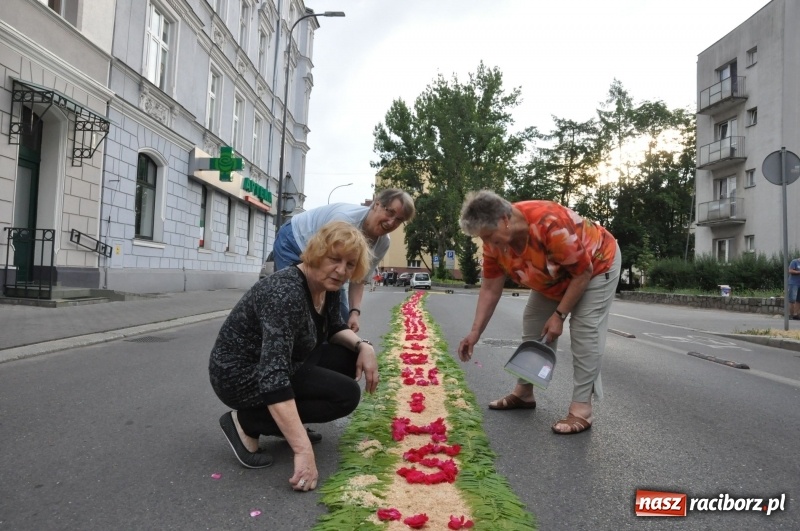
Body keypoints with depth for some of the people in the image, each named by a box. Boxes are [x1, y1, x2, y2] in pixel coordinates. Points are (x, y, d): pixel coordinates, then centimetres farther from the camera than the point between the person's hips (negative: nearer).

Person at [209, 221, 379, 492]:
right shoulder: (286, 293, -31)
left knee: (352, 357, 2)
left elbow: (334, 328, 13)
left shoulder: (327, 286, -4)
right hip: (241, 374, -9)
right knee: (345, 393, -15)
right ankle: (246, 422, -8)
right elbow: (273, 375, -38)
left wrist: (362, 345, -9)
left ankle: (288, 424, 10)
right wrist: (303, 450, -40)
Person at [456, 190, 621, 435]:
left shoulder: (550, 223, -41)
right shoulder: (495, 240, -19)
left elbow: (583, 272, -30)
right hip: (555, 278, 7)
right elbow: (490, 289, -11)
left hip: (597, 263, -7)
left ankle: (581, 409, -13)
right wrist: (475, 332, -16)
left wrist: (559, 315, -26)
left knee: (584, 332, -17)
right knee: (533, 325, 7)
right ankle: (524, 392, 19)